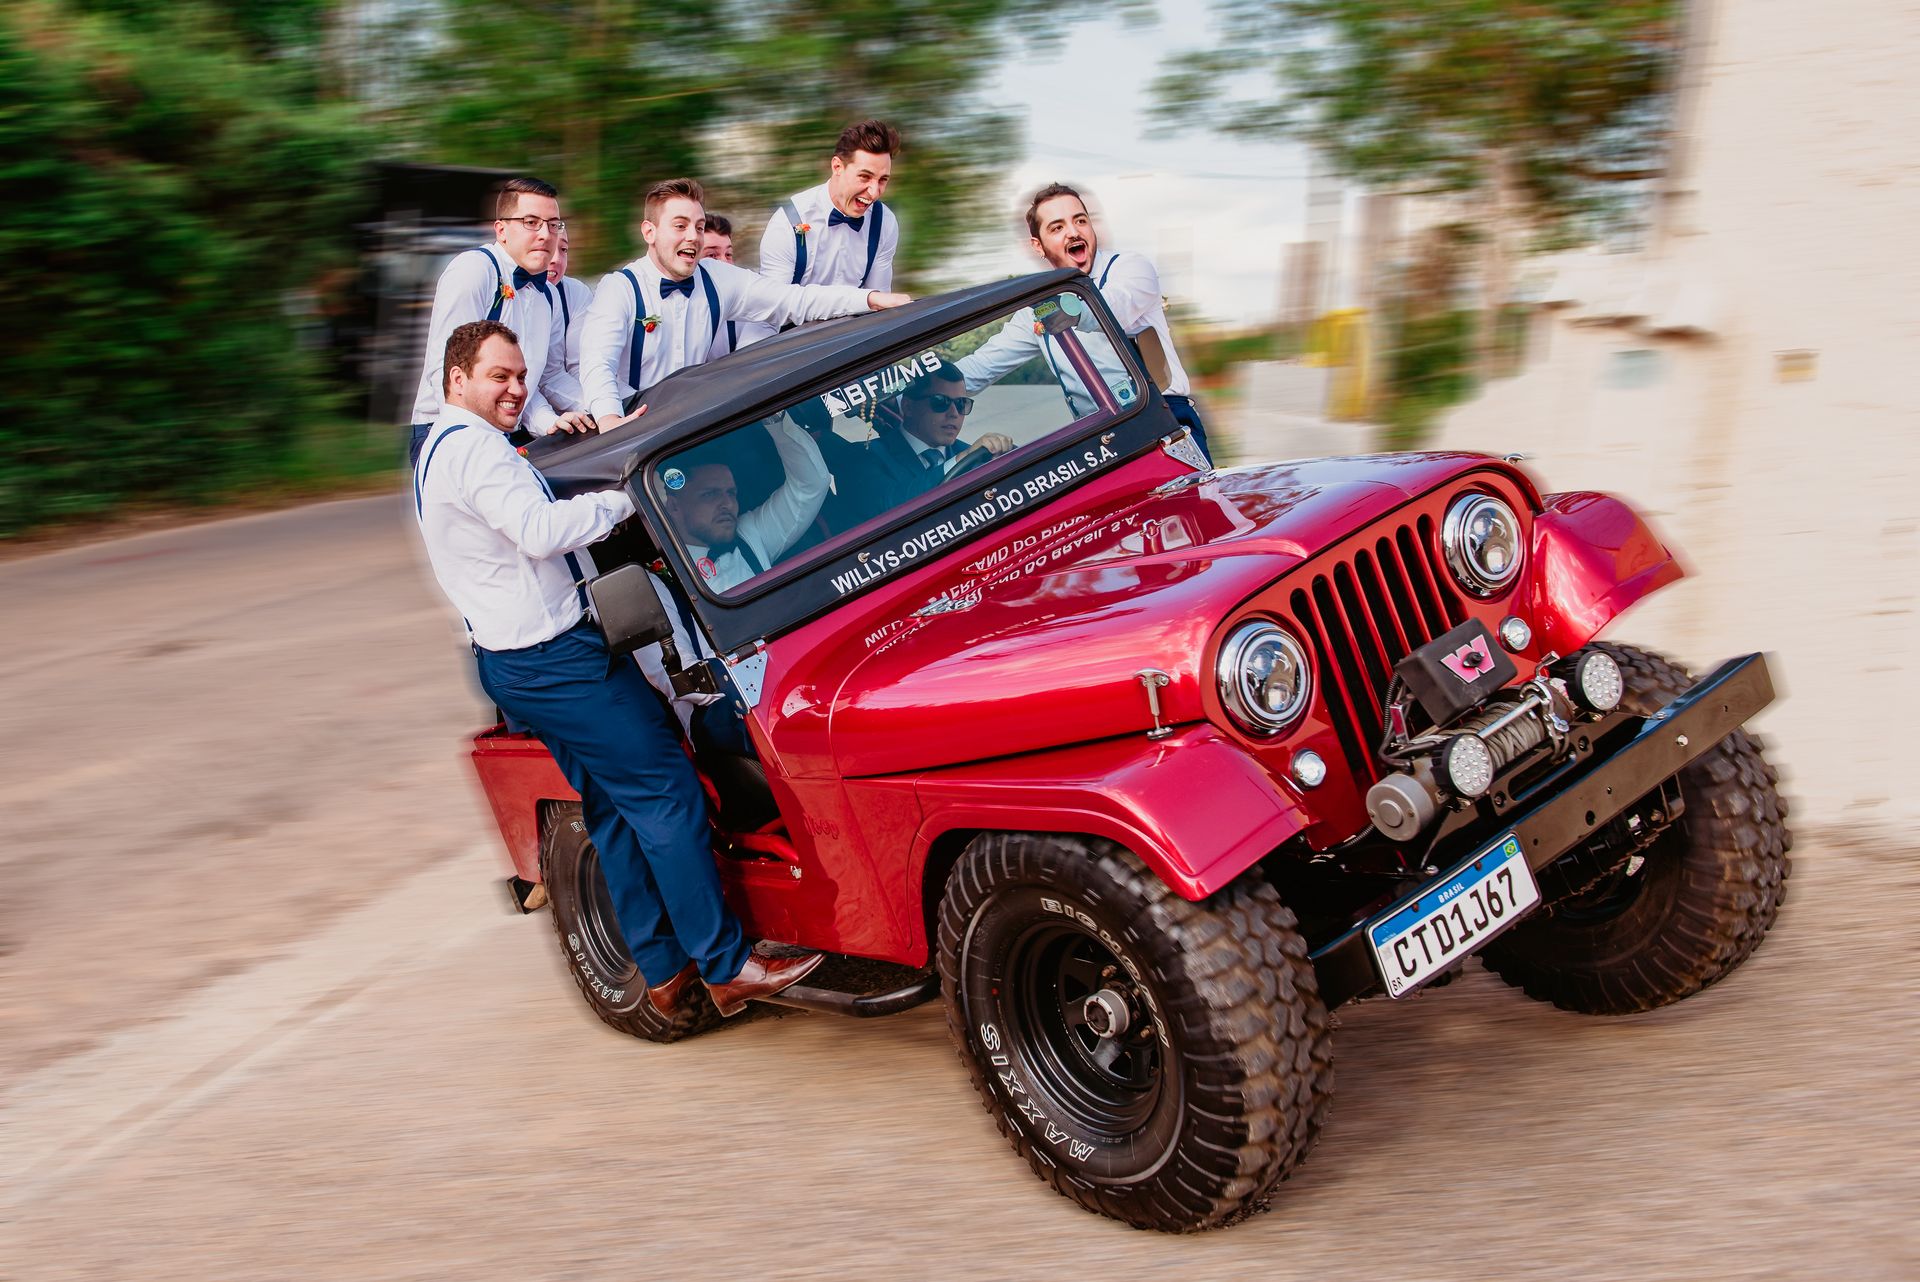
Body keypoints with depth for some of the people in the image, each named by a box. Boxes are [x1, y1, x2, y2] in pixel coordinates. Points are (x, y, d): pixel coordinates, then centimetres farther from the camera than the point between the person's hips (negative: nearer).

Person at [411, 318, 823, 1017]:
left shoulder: (441, 449, 20)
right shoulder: (471, 445, -15)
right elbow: (540, 530, -27)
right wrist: (628, 493, -17)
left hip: (511, 660, 11)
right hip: (554, 658, -11)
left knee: (615, 812, 13)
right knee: (667, 795, -10)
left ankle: (663, 971, 17)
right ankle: (727, 967, -8)